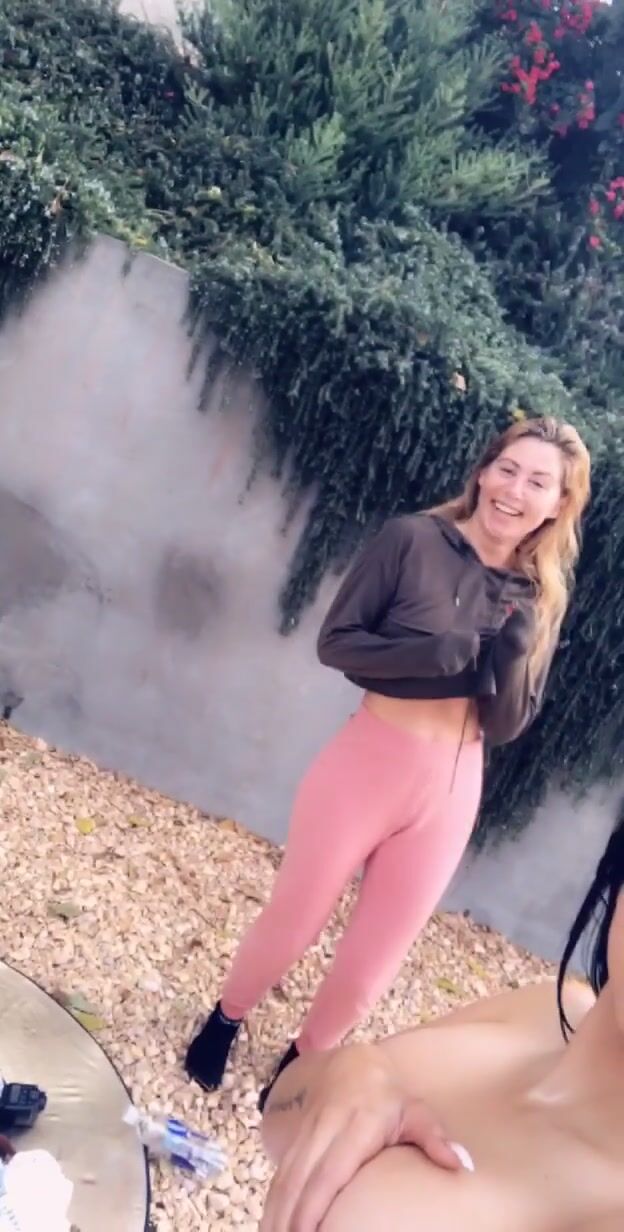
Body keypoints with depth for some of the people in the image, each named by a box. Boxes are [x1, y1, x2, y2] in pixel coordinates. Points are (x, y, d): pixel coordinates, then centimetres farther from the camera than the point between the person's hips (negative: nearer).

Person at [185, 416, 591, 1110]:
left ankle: (301, 1062, 44)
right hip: (366, 762, -3)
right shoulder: (412, 540, -10)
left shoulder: (541, 598, 0)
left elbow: (507, 726, -1)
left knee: (374, 959, 16)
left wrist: (514, 651, -20)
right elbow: (335, 642, -11)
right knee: (292, 923, 15)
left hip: (450, 789, 3)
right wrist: (439, 653, -24)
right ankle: (224, 1022, 45)